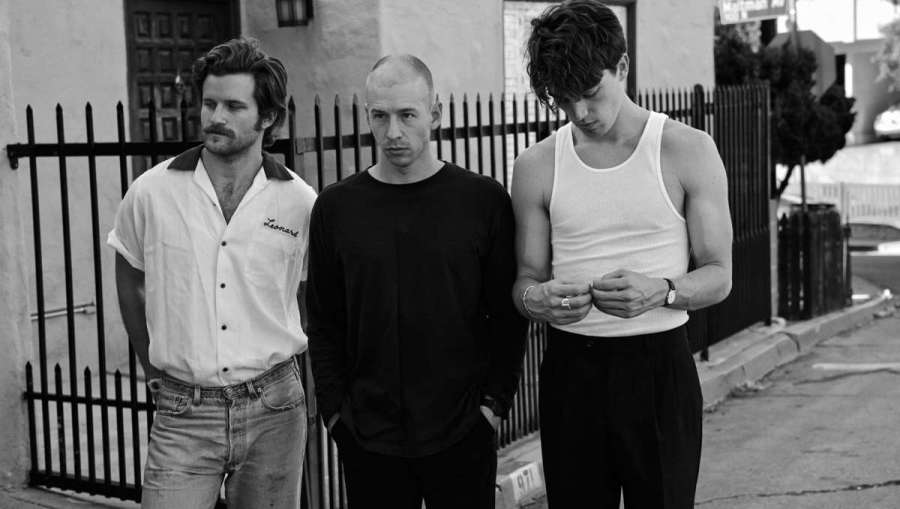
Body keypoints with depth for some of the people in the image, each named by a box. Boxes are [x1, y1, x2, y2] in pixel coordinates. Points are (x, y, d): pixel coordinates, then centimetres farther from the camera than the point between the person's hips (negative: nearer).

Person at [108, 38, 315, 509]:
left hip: (274, 411, 1)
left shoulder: (301, 202, -4)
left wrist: (268, 372, 8)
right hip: (182, 415, 0)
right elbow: (130, 285, 11)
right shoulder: (151, 193, -4)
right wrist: (156, 370, 12)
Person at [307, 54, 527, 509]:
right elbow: (324, 325, 6)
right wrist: (334, 410, -1)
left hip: (463, 435, -1)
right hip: (368, 440, 1)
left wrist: (495, 401, -5)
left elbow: (507, 316, 1)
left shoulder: (484, 200, -2)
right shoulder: (336, 207, 2)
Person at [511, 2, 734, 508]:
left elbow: (718, 275, -1)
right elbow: (526, 277, 8)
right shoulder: (536, 166, 3)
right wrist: (537, 299, -17)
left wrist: (660, 291, -22)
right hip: (570, 367, 2)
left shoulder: (688, 151, -3)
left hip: (659, 366, -2)